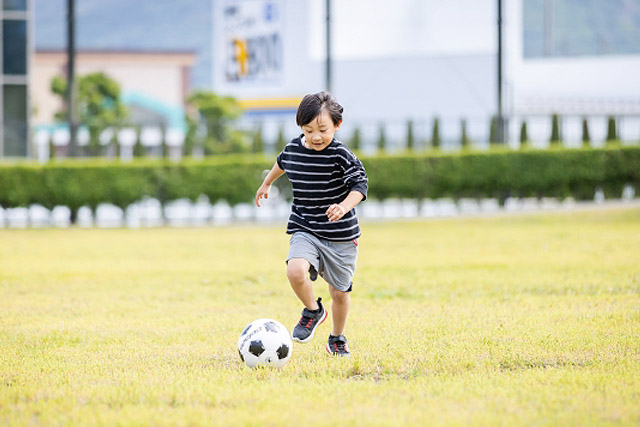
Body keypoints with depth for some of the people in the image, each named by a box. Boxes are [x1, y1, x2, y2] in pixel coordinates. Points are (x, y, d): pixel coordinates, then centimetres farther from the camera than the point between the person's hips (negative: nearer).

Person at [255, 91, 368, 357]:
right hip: (305, 231, 2)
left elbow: (360, 184, -17)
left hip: (341, 235, -2)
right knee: (295, 271, -26)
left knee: (340, 290, 9)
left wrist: (344, 207, -35)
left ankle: (337, 339, 34)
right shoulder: (293, 149, 0)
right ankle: (313, 311, 3)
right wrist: (267, 183, 39)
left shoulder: (341, 156, -14)